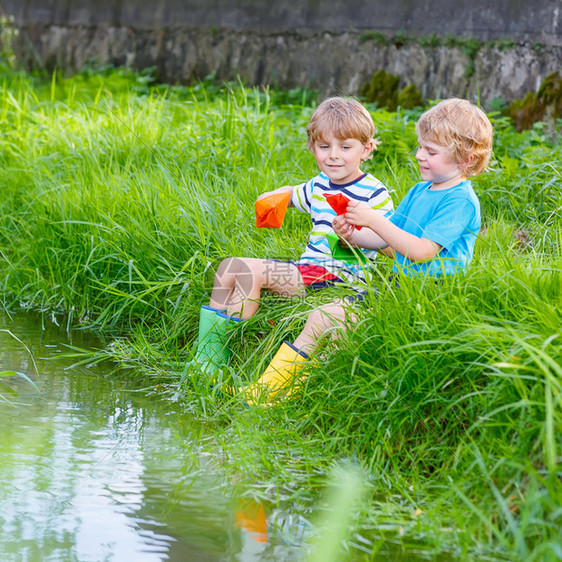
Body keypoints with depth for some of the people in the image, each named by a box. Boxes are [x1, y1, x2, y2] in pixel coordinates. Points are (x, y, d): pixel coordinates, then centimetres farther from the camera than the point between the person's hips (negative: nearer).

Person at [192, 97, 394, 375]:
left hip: (339, 274, -9)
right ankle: (206, 351, -1)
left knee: (250, 271, -24)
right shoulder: (319, 185, 16)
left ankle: (218, 352, -19)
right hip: (308, 266, 9)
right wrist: (272, 197, 14)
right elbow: (292, 194, 37)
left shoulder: (373, 193, -9)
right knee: (227, 268, 2)